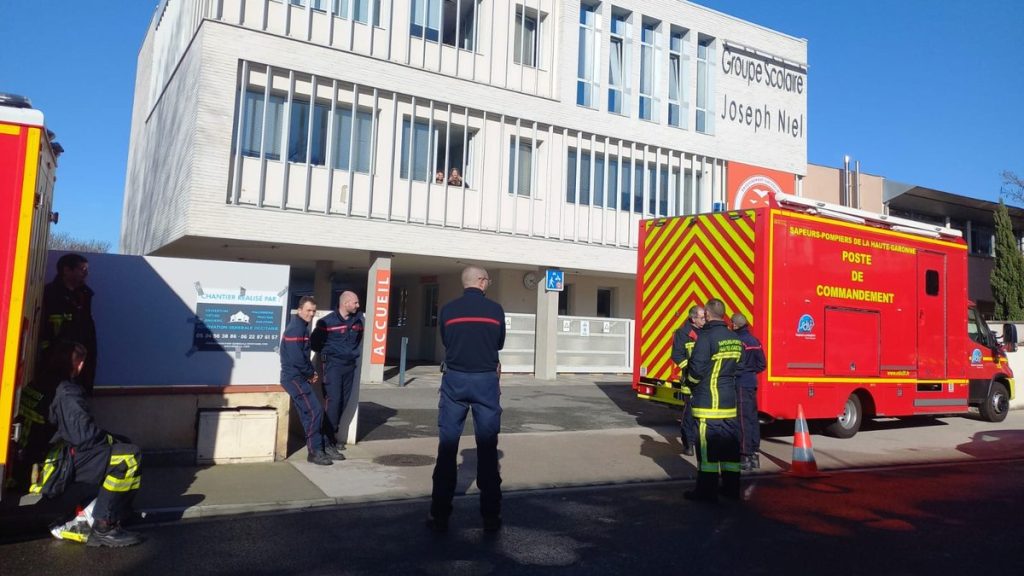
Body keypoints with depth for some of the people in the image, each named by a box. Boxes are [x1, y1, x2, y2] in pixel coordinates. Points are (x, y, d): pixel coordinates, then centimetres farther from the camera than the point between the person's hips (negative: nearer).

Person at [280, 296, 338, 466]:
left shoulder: (303, 327, 15)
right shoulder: (296, 328, -16)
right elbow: (296, 358, -23)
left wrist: (311, 372, 7)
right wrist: (311, 373, -9)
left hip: (300, 377, 10)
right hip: (294, 378, -10)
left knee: (309, 413, 12)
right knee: (315, 411, -12)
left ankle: (321, 447, 19)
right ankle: (315, 452, -6)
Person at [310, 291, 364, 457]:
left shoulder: (358, 319, 5)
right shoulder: (328, 321, -11)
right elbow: (314, 341, -5)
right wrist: (325, 352, 6)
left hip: (350, 365, 6)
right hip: (333, 365, -6)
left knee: (343, 402, 10)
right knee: (333, 401, -13)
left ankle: (333, 435, 24)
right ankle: (327, 443, -10)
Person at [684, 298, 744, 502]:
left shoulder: (706, 337, -15)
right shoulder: (735, 339, 8)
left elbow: (697, 369, -18)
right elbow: (736, 365, 13)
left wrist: (691, 381, 2)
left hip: (708, 401, -7)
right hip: (729, 399, 7)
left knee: (708, 446, -2)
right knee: (730, 444, 12)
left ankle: (707, 490, 3)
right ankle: (731, 488, 20)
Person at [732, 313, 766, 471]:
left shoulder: (738, 341, -15)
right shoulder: (754, 341, 10)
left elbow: (736, 366, -21)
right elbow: (762, 364, 14)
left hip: (741, 385, -8)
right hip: (752, 384, 8)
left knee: (743, 420, -5)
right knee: (752, 418, 12)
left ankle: (745, 456, -3)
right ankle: (754, 455, 20)